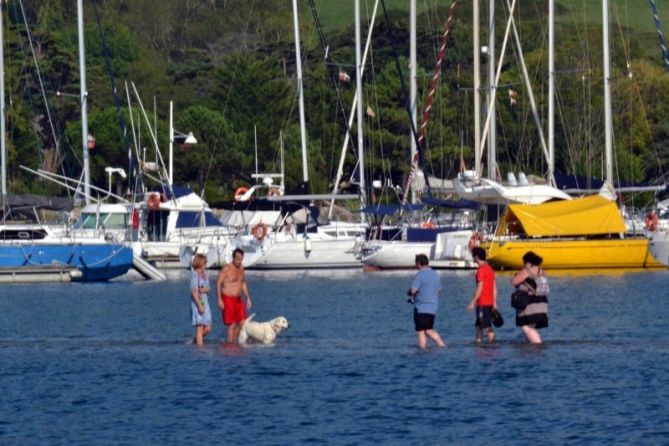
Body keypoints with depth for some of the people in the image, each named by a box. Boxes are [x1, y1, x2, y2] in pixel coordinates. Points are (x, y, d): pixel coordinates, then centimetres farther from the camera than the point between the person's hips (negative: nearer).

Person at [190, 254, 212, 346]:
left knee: (208, 329, 6)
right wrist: (199, 305, -21)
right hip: (197, 302, -8)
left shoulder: (205, 274, 14)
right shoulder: (195, 274, -9)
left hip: (205, 302, 8)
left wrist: (206, 289, -9)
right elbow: (193, 291, -15)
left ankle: (194, 341, 23)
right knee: (200, 328, -9)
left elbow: (208, 288, 17)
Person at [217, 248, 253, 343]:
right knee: (232, 324, -7)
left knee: (242, 323, 3)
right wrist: (219, 299, -19)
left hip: (238, 299, 7)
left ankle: (233, 340, 15)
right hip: (228, 299, -7)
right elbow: (218, 283, -12)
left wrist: (248, 298, 16)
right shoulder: (226, 269, -11)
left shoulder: (241, 268, 10)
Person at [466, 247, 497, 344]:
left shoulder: (481, 270, -14)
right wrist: (494, 302, 18)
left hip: (482, 304, -9)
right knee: (478, 325, 16)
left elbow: (479, 289, -17)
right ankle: (479, 342, 18)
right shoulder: (490, 269, 13)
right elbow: (494, 288, 15)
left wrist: (472, 302, -14)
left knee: (487, 327, -10)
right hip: (490, 302, 9)